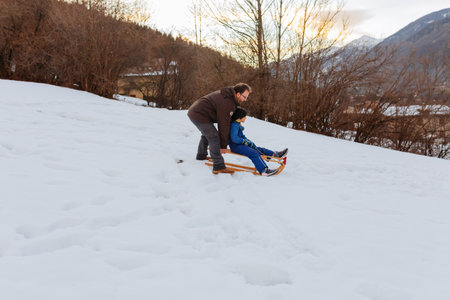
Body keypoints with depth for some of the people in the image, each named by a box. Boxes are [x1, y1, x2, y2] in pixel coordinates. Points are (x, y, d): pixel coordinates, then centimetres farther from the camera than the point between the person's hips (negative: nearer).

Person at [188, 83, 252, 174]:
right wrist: (224, 145, -13)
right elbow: (224, 124, -20)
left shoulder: (226, 95, 9)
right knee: (214, 138, -14)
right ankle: (219, 167, -16)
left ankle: (201, 155, 49)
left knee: (207, 134, 31)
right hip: (199, 115, -11)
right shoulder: (228, 103, -23)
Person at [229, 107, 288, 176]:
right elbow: (234, 138, -25)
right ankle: (264, 170, -39)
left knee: (259, 149, 6)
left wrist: (250, 142, 6)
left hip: (241, 144, 11)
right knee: (254, 153, -27)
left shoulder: (238, 125, 18)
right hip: (236, 146, -11)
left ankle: (276, 154, 6)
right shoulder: (234, 125, -17)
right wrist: (245, 141, -14)